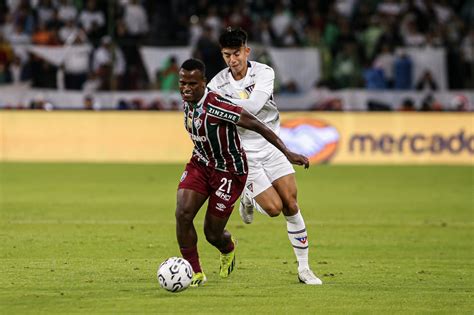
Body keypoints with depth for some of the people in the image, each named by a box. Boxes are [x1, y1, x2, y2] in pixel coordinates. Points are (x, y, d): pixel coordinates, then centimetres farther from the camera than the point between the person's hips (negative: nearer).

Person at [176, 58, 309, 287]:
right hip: (200, 164, 6)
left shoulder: (215, 106, -30)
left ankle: (228, 249, 41)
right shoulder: (187, 102, -6)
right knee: (182, 214, -15)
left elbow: (256, 125, -27)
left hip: (229, 172, -6)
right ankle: (195, 273, 1)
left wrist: (287, 153, -29)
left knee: (212, 233, 0)